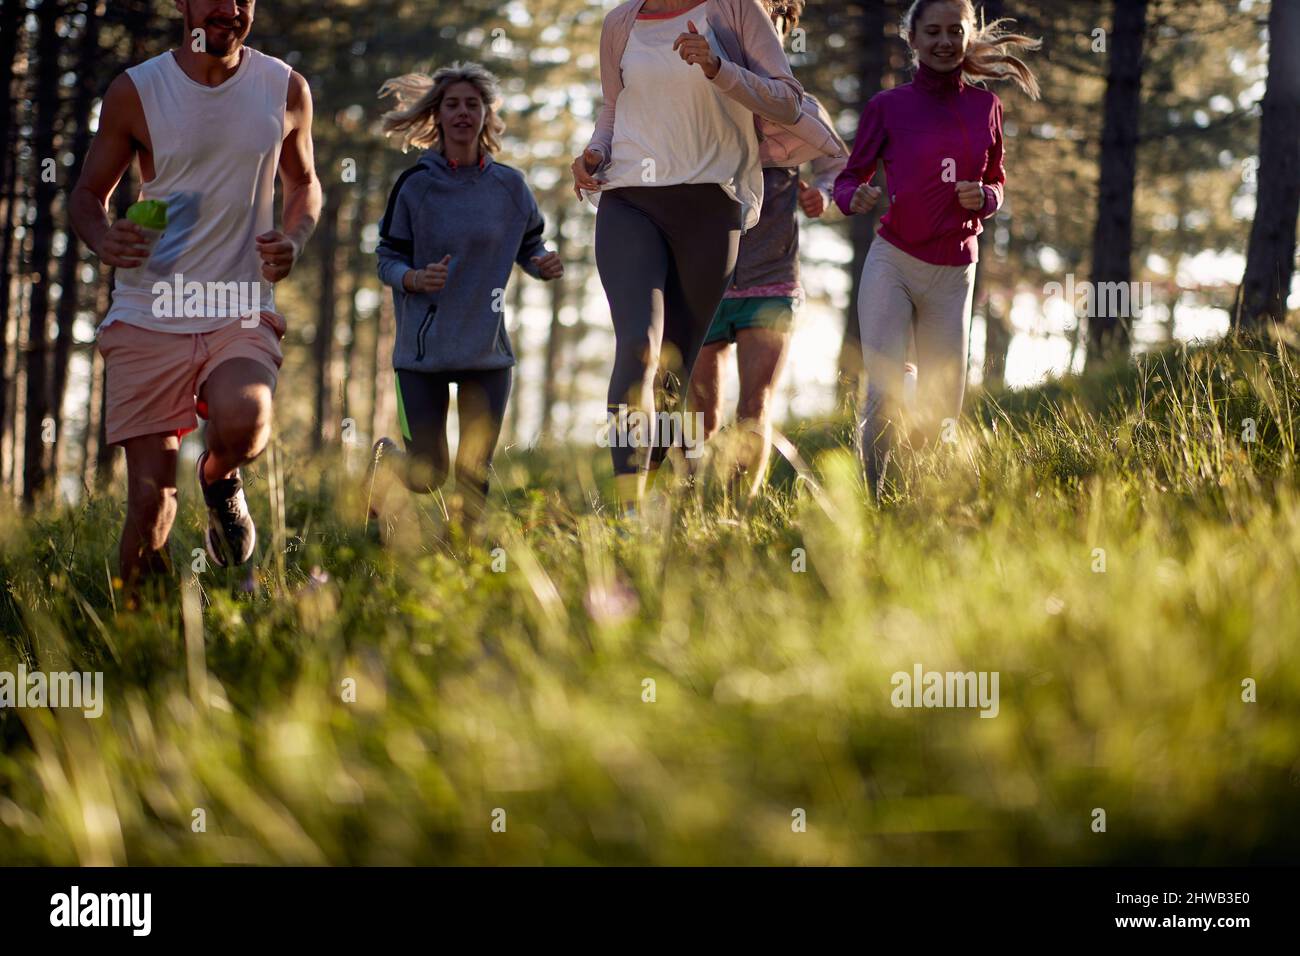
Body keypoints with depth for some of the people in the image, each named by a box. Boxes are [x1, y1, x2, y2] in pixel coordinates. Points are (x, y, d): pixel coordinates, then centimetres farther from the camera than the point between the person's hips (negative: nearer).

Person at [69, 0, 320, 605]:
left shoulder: (286, 89, 5)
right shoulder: (136, 91, 0)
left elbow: (303, 182, 21)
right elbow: (87, 194, 8)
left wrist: (293, 241, -2)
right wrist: (103, 240, -16)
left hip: (242, 315, 0)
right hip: (148, 321, 0)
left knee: (242, 426, -30)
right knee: (150, 494, -4)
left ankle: (219, 481, 7)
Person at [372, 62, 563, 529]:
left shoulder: (509, 185, 2)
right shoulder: (414, 185, -4)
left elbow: (529, 245, 14)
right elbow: (388, 260, 0)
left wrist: (545, 264, -9)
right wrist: (415, 279, -22)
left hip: (488, 350, 2)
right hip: (423, 349, -2)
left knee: (476, 473, 1)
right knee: (427, 476, -1)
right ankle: (384, 455, 32)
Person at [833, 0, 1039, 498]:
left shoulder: (985, 107, 8)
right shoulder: (888, 106, 1)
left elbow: (997, 183, 18)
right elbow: (848, 178, 6)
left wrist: (983, 198, -5)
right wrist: (856, 197, -18)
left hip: (953, 274, 3)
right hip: (892, 264, -3)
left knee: (941, 411, 6)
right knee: (884, 393, -17)